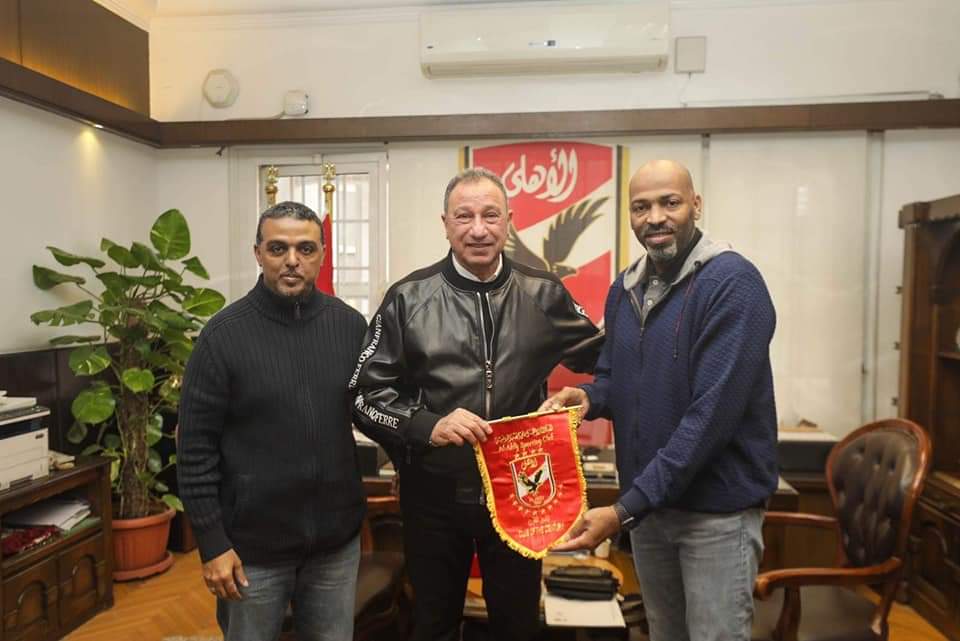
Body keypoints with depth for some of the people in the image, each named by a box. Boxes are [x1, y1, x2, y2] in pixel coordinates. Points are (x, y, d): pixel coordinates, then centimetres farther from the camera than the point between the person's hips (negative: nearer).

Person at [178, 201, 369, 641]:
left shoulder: (350, 325, -2)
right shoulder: (224, 335, -10)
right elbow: (196, 448, -8)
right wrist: (212, 543, -9)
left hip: (338, 539, 3)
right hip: (254, 545, -2)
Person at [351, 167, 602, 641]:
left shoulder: (544, 295, -2)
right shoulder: (408, 298, -7)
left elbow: (600, 356, 10)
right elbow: (366, 395, -6)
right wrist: (428, 425, -22)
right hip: (435, 495, -1)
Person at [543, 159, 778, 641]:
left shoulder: (732, 283, -18)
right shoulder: (624, 288, 4)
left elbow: (713, 412, -25)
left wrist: (625, 508, -26)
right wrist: (588, 397, -10)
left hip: (716, 505, -6)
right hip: (648, 500, 6)